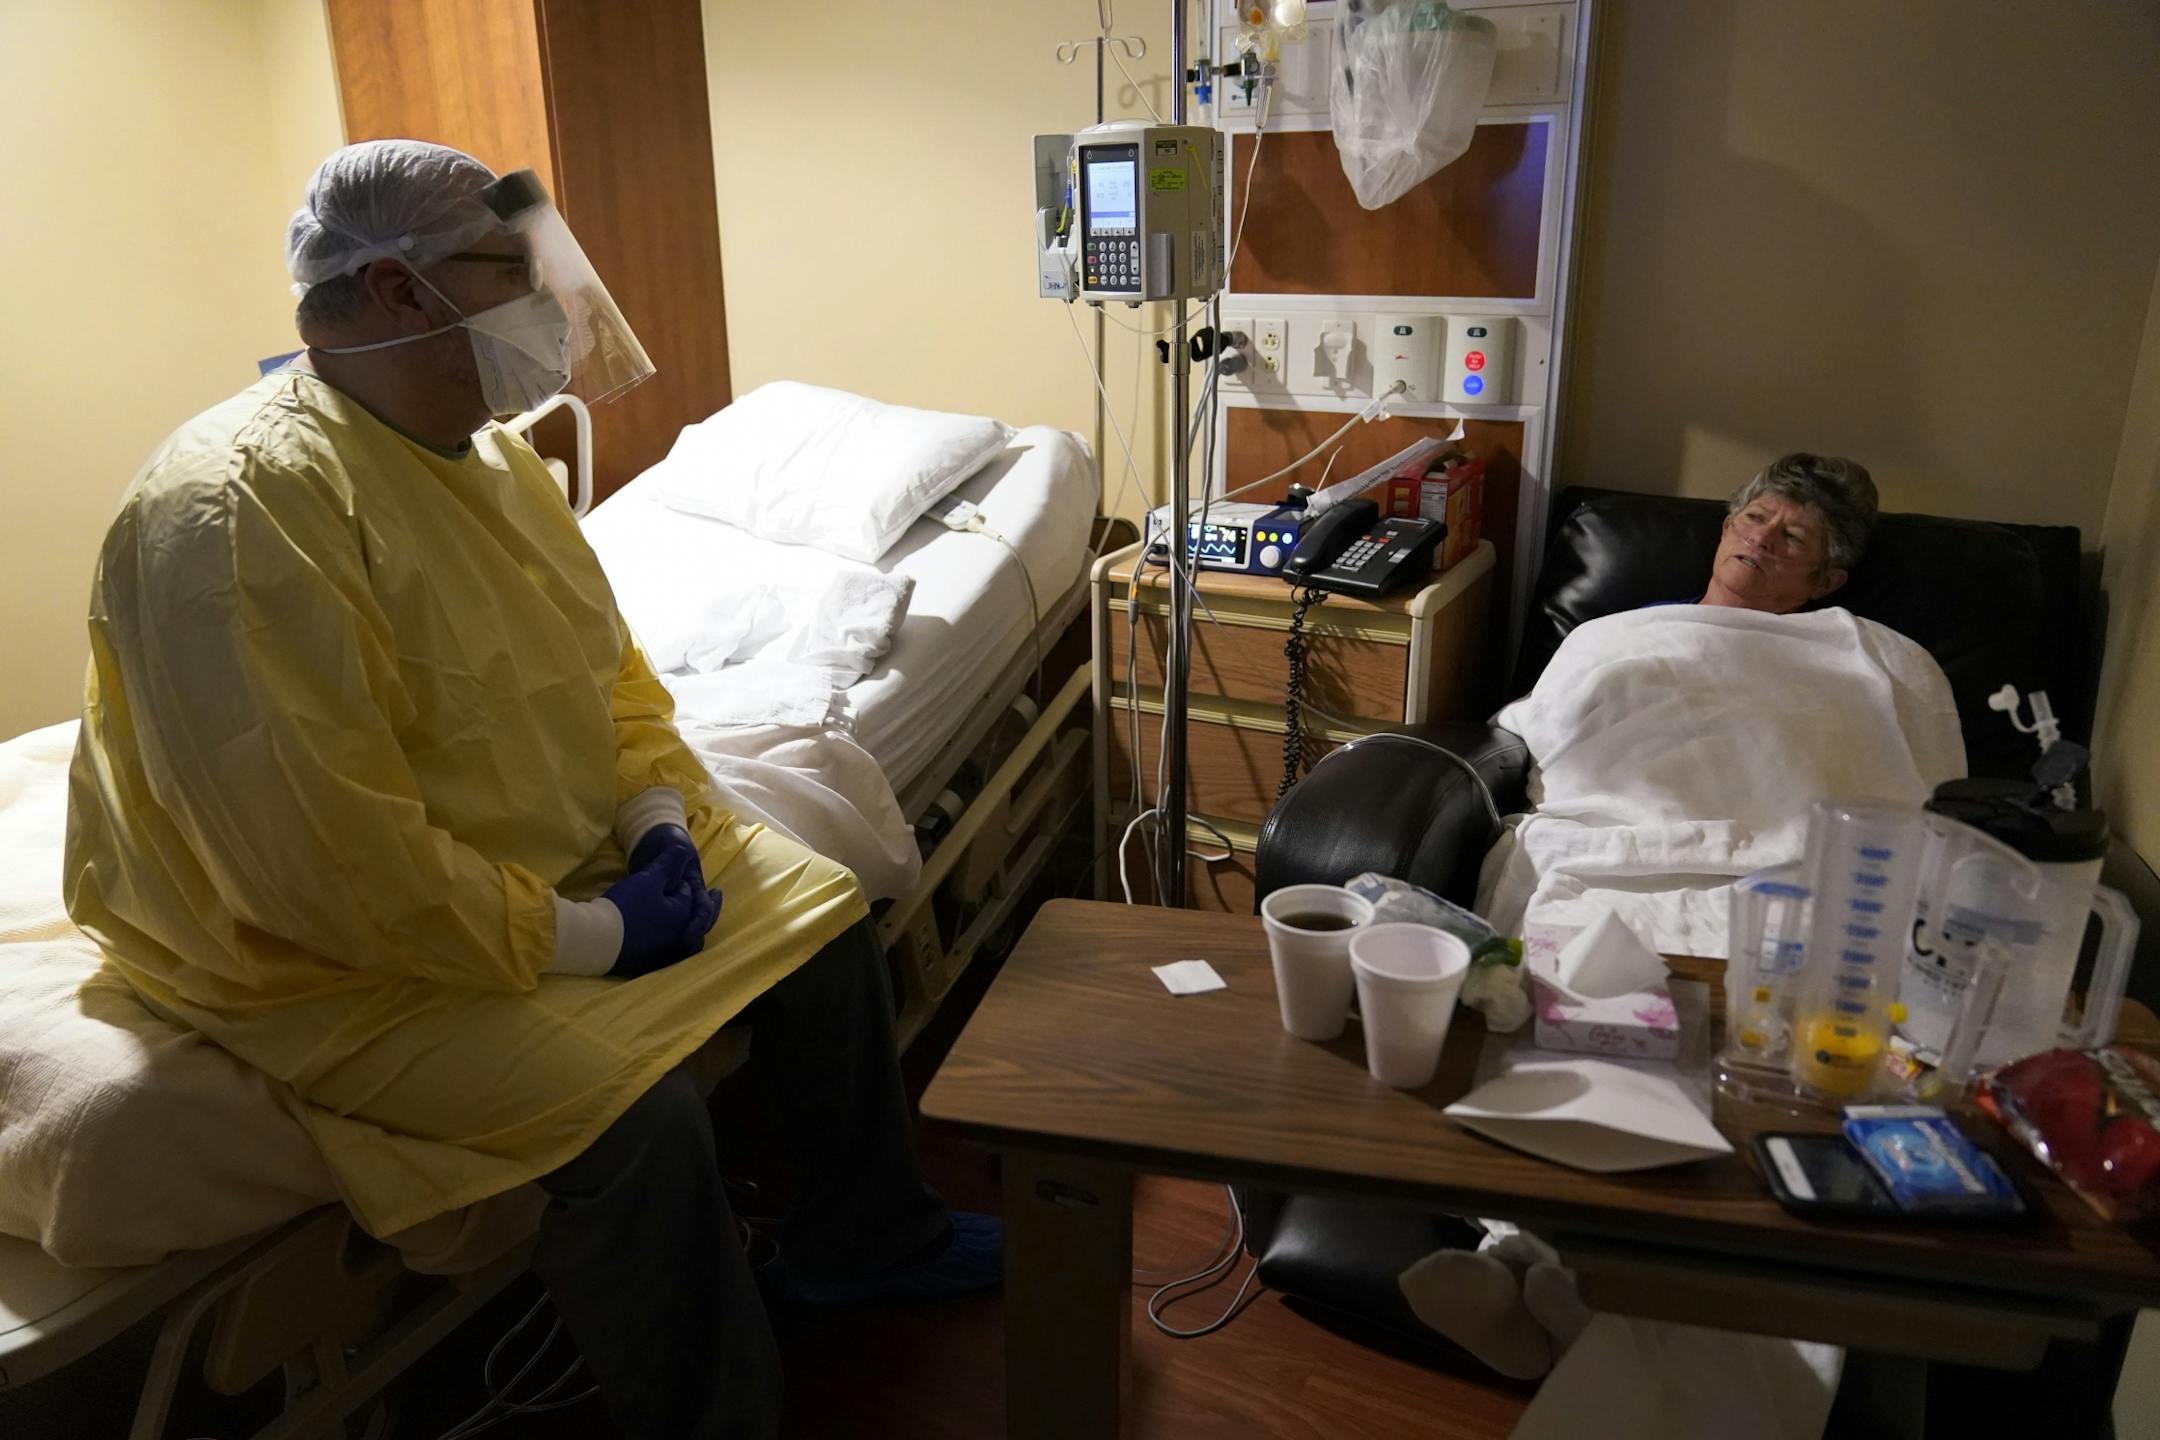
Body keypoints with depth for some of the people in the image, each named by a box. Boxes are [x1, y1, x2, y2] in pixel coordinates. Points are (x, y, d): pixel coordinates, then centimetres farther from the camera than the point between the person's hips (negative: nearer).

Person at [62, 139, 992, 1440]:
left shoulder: (488, 451, 4)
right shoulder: (240, 510, -26)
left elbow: (609, 659, 12)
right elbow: (332, 862, -30)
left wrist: (663, 820, -5)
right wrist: (585, 938, -22)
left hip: (571, 857, 9)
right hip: (345, 953, -9)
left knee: (827, 913, 6)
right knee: (637, 1109, -29)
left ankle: (862, 1237, 26)